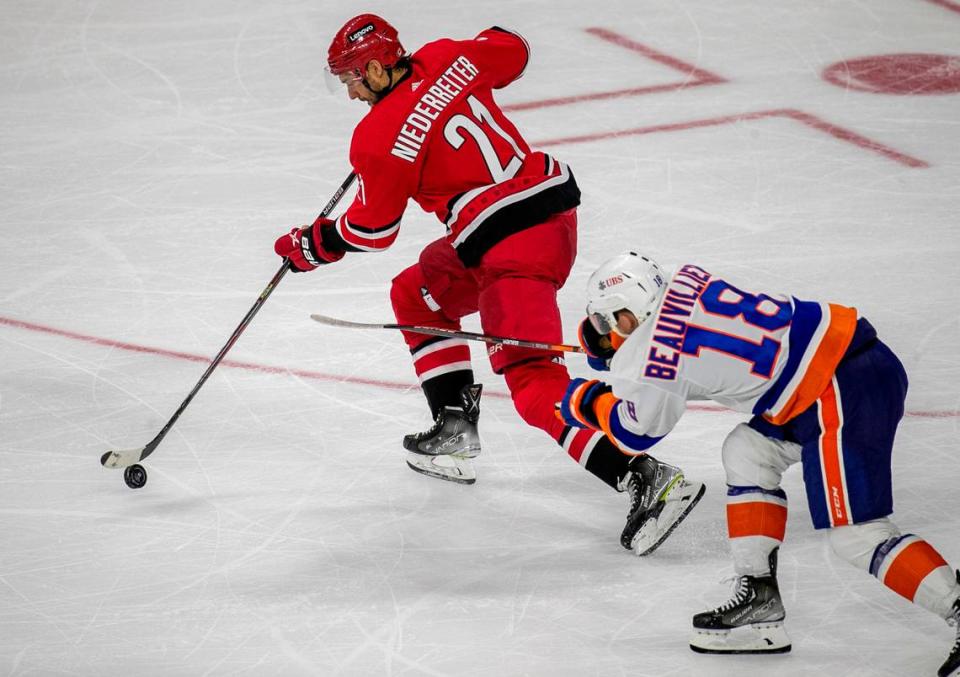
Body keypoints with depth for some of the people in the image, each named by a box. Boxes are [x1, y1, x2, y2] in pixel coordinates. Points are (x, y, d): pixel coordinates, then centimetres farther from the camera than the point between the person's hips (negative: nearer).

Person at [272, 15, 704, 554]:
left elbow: (372, 229, 0)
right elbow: (511, 50, 25)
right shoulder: (448, 59, 6)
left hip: (511, 246, -10)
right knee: (418, 296, 26)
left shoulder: (380, 137, -11)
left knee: (535, 381, -15)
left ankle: (646, 478, -27)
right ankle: (456, 430, 30)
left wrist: (309, 246, 17)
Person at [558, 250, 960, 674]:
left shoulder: (650, 354, -10)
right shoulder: (684, 281, 11)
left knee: (856, 535, -10)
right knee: (747, 453, 21)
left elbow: (637, 431, 9)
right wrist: (617, 343, 31)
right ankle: (759, 601, 23)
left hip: (844, 393, -10)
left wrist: (587, 401, 23)